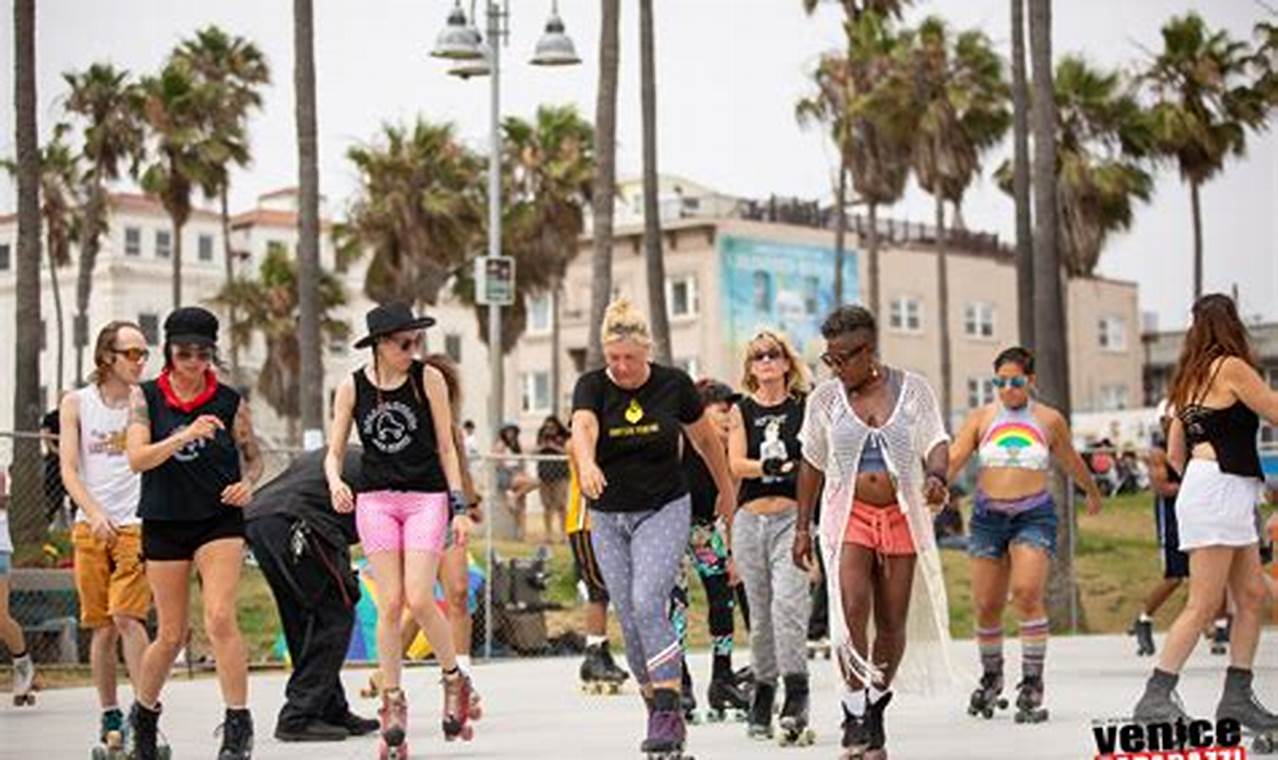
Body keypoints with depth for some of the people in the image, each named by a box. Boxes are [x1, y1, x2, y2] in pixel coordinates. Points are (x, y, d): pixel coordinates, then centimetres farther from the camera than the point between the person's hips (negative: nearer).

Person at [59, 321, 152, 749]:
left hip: (136, 523, -2)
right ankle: (110, 717, 14)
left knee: (127, 616, -16)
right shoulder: (76, 404, 6)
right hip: (90, 525, 2)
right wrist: (95, 513, -16)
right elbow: (69, 470, -1)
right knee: (103, 627, 5)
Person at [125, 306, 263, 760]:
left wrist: (247, 484, -10)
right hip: (164, 523, 1)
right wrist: (184, 436, -29)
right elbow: (137, 459, -14)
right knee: (171, 635, 7)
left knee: (219, 618, -19)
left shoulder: (230, 402, -1)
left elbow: (253, 456, 12)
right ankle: (144, 712, 34)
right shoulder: (145, 397, -2)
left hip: (220, 520, -1)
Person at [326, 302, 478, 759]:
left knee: (420, 599, -13)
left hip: (426, 498, -1)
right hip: (375, 500, 1)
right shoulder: (352, 388, 1)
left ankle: (454, 681, 11)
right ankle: (393, 702, 8)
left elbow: (446, 447, 2)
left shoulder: (428, 379, -2)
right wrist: (335, 483, -16)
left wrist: (459, 507, -1)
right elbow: (334, 451, 6)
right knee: (390, 604, -3)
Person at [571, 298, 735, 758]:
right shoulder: (592, 387, -7)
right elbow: (583, 427, -28)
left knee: (648, 602, -21)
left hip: (665, 510, -2)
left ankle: (668, 710, -19)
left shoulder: (673, 384, -5)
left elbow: (705, 438, 11)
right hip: (608, 517, 2)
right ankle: (660, 715, 16)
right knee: (629, 621, 3)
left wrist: (726, 489, 21)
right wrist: (586, 464, -50)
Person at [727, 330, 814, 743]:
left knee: (788, 602, -20)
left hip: (793, 516, -3)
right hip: (750, 519, 3)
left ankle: (796, 699, -22)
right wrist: (775, 467, -19)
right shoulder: (741, 411, 10)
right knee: (761, 613, 7)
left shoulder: (806, 407, 6)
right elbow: (736, 463, -2)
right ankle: (764, 690, 22)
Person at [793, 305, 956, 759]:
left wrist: (936, 475, -21)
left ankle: (876, 709, 20)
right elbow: (812, 465, 12)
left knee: (893, 622, 3)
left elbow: (936, 442, 2)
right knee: (852, 608, -18)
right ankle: (854, 712, -11)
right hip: (849, 517, -1)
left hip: (902, 517, 1)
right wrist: (803, 527, 12)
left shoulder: (912, 390, 3)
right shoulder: (825, 398, 5)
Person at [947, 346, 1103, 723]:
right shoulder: (981, 418, 6)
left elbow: (1071, 462, 23)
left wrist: (1093, 493, 36)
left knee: (1028, 594, -20)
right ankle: (991, 677, 28)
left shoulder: (1049, 420, 6)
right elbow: (952, 459, -3)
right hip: (988, 515, 2)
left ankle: (1031, 687, -14)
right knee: (986, 605, 3)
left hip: (1034, 515, -2)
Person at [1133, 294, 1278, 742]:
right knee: (1203, 605, -11)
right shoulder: (1231, 368, -6)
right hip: (1219, 491, -9)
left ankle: (1237, 697, 6)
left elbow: (1175, 451, 21)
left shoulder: (1191, 379, 19)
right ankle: (1156, 698, -13)